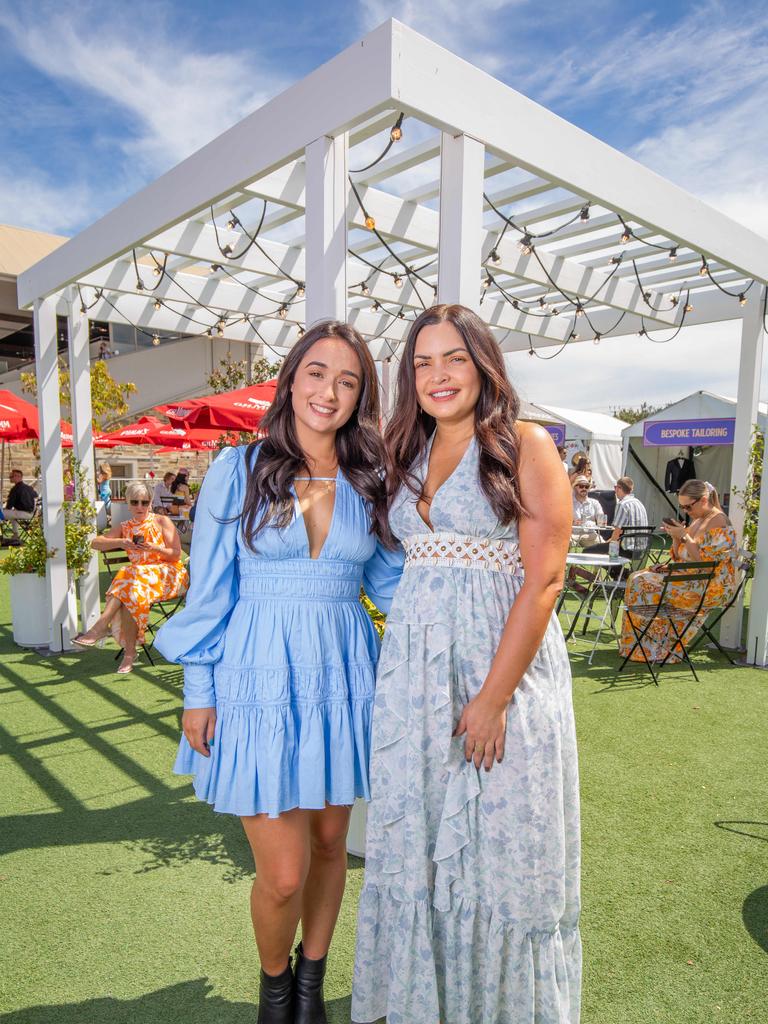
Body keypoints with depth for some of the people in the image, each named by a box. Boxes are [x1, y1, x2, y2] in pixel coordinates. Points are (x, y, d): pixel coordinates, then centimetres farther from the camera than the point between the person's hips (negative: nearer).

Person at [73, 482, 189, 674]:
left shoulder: (162, 522, 4)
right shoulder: (124, 527, 15)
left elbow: (176, 554, -1)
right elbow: (95, 543, 2)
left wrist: (154, 548, -18)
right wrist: (120, 542, -16)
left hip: (169, 574, -3)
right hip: (139, 575, 3)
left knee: (131, 582, -33)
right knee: (129, 594, -32)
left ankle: (101, 626, -34)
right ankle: (129, 652, -29)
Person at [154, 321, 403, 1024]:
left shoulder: (370, 482, 4)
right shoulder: (239, 471, -4)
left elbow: (392, 580, 11)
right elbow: (210, 590, -1)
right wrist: (199, 692, -1)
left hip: (342, 676, 3)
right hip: (261, 677, -3)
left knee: (329, 843, 17)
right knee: (282, 874, 1)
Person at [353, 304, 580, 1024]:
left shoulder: (525, 445, -5)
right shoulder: (409, 457, 12)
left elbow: (543, 579, -12)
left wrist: (492, 697, -16)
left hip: (506, 665, -5)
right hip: (413, 674, 5)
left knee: (501, 849, 8)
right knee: (415, 845, 15)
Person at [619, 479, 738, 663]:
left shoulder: (718, 521, -14)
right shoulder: (698, 519, 14)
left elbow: (704, 560, -21)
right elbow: (680, 557, 16)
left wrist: (683, 536, -20)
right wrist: (676, 536, -1)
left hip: (712, 586, -10)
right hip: (691, 577, 10)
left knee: (643, 583, -16)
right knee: (639, 578, -1)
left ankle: (653, 648, -2)